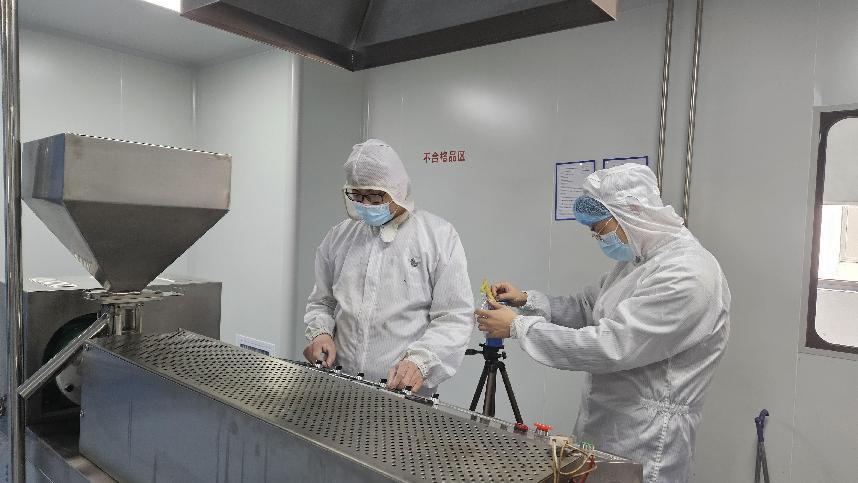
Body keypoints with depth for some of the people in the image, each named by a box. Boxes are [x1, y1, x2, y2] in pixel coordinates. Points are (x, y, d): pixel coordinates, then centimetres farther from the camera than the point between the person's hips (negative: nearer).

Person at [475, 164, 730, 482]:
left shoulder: (686, 275, -23)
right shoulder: (637, 258, 7)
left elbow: (608, 347, -27)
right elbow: (587, 309, 13)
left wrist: (518, 326, -21)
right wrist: (527, 300, -2)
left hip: (645, 443, -8)